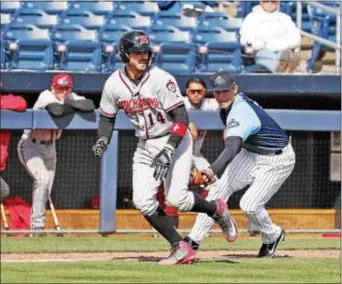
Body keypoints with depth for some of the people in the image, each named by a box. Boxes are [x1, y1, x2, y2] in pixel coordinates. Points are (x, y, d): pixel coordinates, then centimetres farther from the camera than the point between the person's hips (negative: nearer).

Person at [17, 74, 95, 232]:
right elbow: (57, 110, -42)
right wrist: (74, 108, -25)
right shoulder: (46, 96, -22)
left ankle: (36, 224, 18)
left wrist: (70, 104, -30)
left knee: (46, 191, 7)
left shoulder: (71, 98, -5)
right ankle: (37, 224, -22)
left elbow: (90, 106, -19)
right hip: (30, 146, -7)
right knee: (42, 179, -24)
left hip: (49, 147, 7)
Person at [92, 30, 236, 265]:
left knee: (176, 198, -17)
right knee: (143, 201, -8)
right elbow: (107, 117, 10)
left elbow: (181, 117, -22)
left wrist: (168, 152, -30)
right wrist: (103, 140, -10)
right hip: (145, 146, 5)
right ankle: (180, 248, 1)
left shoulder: (161, 79, -20)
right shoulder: (114, 84, -6)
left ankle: (215, 209, 14)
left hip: (175, 140, -5)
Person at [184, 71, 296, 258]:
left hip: (278, 160, -9)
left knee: (249, 205, -15)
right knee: (220, 189, -7)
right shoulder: (231, 104, -7)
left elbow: (232, 148, -51)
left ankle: (272, 236, 16)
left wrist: (212, 170, -66)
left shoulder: (241, 113, -35)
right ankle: (194, 240, -6)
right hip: (251, 153, 9)